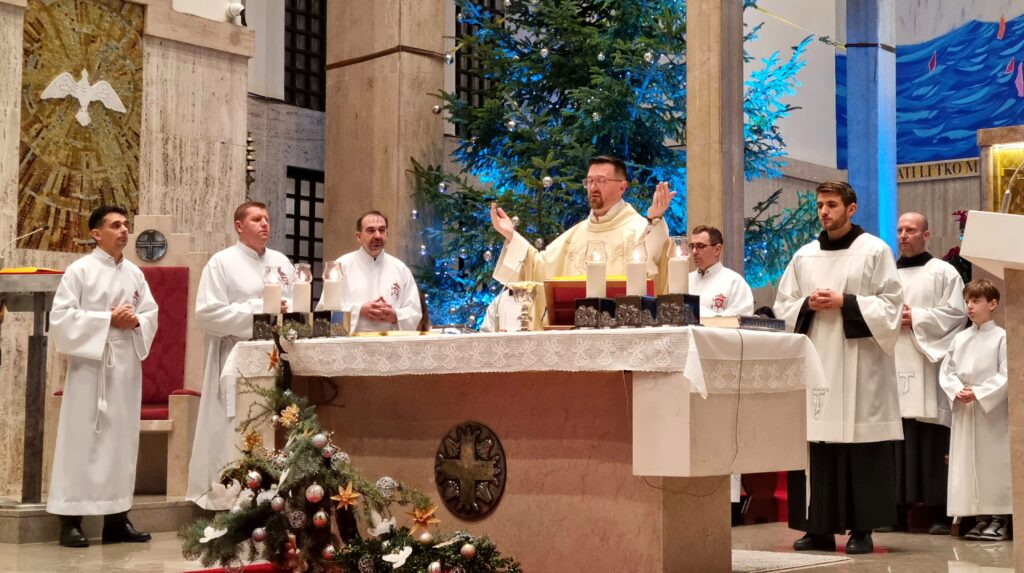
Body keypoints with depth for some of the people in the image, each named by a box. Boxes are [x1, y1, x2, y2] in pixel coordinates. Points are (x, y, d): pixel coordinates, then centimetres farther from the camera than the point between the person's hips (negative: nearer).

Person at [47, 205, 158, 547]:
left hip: (127, 365, 5)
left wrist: (136, 321, -9)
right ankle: (71, 521, 0)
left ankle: (117, 519, 12)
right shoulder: (80, 270, -3)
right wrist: (108, 319, -15)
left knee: (122, 439, 6)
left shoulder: (135, 273, 13)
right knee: (83, 439, -5)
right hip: (90, 364, -5)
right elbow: (61, 316, -10)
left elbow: (152, 314, 14)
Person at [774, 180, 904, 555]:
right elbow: (783, 306, 14)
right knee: (816, 444, 0)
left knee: (861, 445, -4)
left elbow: (890, 305, -4)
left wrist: (844, 303, -12)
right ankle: (820, 527, 6)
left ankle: (862, 529, 2)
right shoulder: (804, 256, 14)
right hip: (814, 360, 4)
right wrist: (808, 305, -6)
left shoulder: (875, 251, 2)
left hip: (859, 362, -4)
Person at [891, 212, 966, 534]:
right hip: (891, 366, 4)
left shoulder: (943, 272, 7)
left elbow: (956, 313, -4)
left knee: (931, 443, -7)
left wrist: (915, 318, -10)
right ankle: (897, 509, 4)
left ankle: (938, 512, -4)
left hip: (927, 366, -4)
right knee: (895, 441, -1)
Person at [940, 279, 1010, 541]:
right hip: (963, 411, 5)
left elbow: (1006, 375, -10)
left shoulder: (1001, 338, -5)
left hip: (992, 411, -5)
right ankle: (982, 518, 14)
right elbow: (946, 371, 10)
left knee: (993, 461, -3)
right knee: (967, 463, 6)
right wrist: (957, 390, -8)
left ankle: (999, 519, 6)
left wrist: (979, 393, -16)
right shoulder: (960, 339, 9)